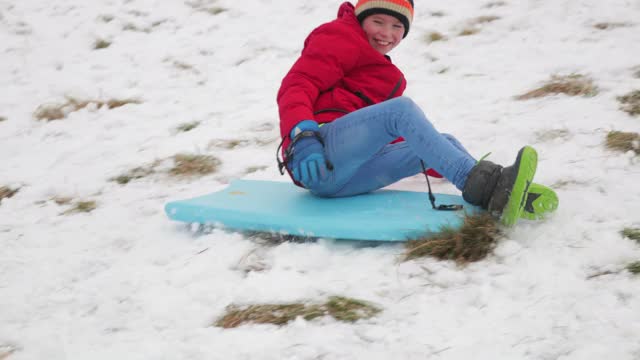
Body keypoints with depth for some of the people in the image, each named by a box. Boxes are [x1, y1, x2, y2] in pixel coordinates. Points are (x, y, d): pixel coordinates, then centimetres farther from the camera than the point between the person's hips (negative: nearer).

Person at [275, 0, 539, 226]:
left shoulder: (388, 78, 33)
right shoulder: (339, 38, 8)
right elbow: (296, 85, -8)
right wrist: (303, 137, -27)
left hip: (347, 178, 8)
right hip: (318, 154, -8)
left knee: (446, 143, -3)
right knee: (401, 108, -25)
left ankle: (501, 195, -35)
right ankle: (479, 185, -45)